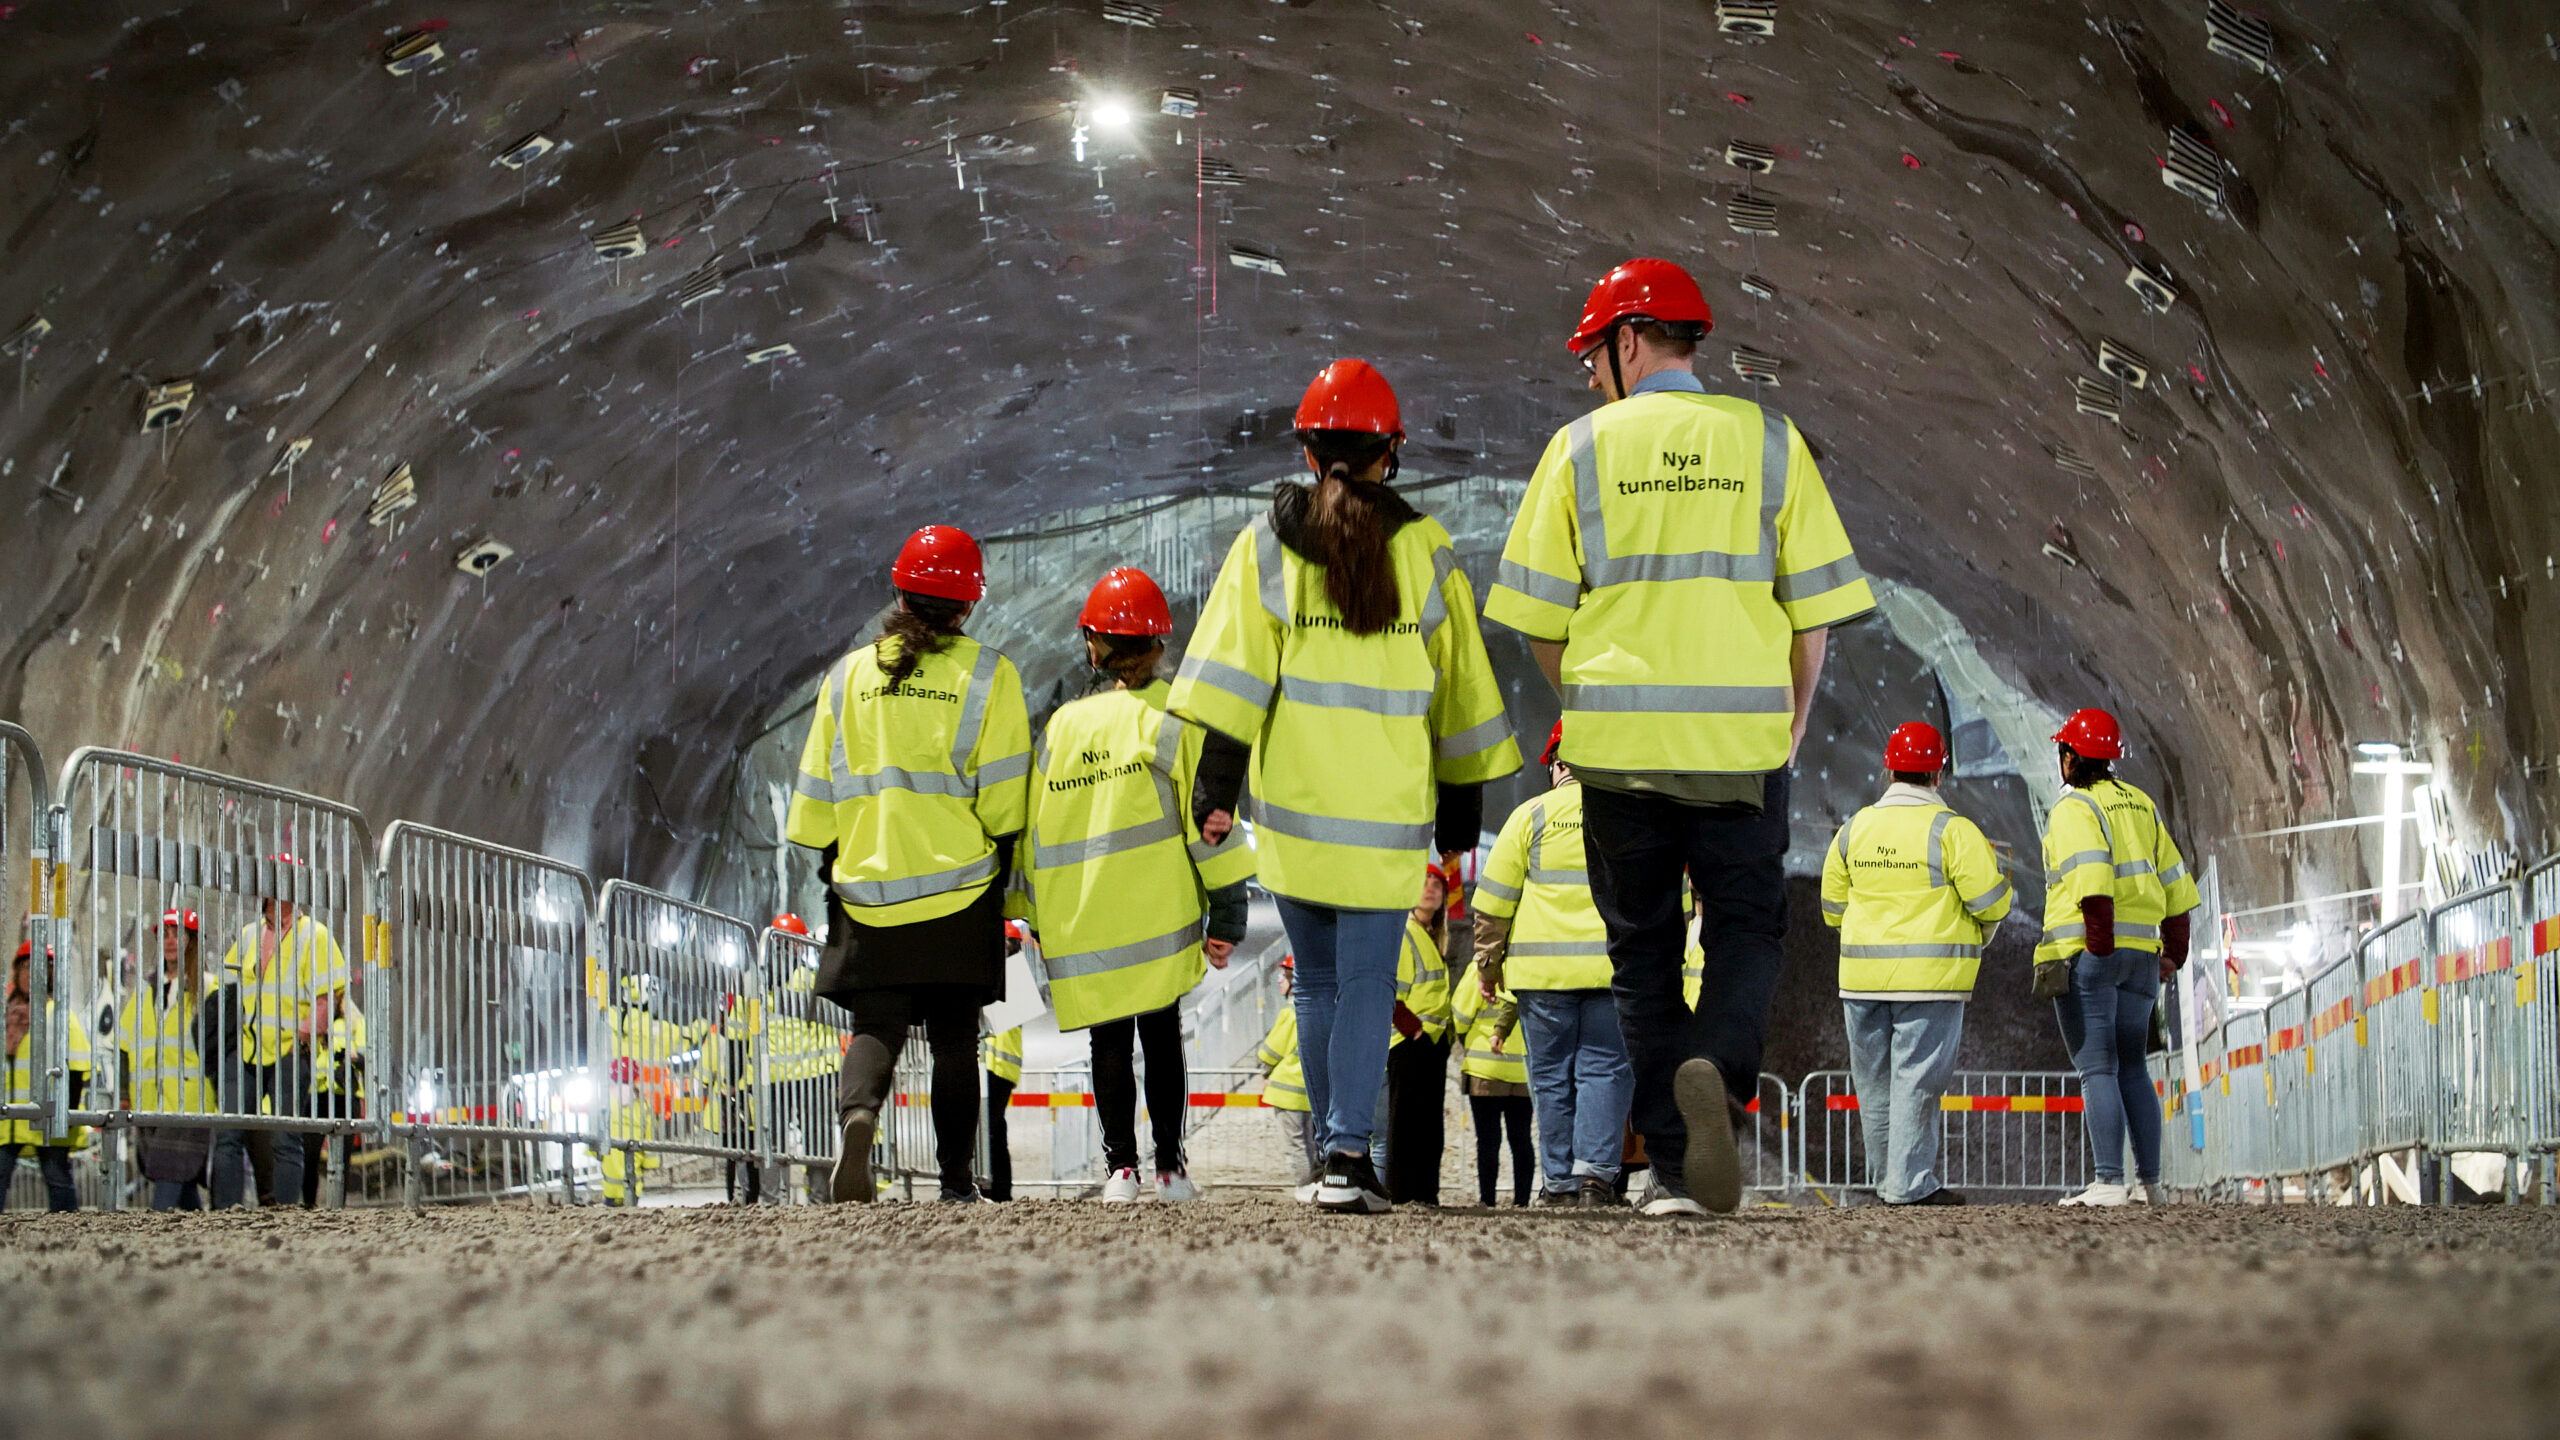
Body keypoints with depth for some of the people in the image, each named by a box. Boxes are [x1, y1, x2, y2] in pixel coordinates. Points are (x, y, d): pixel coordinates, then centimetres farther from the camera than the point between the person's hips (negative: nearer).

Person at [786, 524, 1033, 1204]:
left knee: (876, 1025, 2)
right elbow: (1003, 793, -2)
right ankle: (957, 1179, 7)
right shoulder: (988, 674, 0)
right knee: (954, 1036, 7)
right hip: (960, 888, -1)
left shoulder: (849, 674, 8)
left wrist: (831, 868, 21)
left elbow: (818, 789, 11)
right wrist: (1001, 872, 8)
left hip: (868, 890, 1)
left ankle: (857, 1112, -29)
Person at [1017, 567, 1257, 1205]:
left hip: (1079, 927, 2)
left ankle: (1120, 1164, -5)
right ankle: (1170, 1166, 5)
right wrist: (1226, 912, -3)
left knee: (1109, 1040, 6)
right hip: (1158, 918, -2)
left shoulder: (1061, 726, 7)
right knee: (1162, 1035, 8)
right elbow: (1206, 815, -6)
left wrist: (1037, 919, 18)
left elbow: (1033, 833, 11)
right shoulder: (1173, 720, -2)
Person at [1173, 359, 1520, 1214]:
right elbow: (1462, 694, 9)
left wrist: (1216, 787, -3)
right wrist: (1461, 812, 17)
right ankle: (1349, 1156, -12)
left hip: (1291, 805, 1)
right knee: (1368, 984, -1)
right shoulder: (1422, 551, 4)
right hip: (1387, 812, -1)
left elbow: (1235, 672, -4)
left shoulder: (1267, 543, 4)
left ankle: (1337, 1149, 17)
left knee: (1318, 985, 14)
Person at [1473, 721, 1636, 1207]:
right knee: (1605, 1069, 3)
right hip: (1615, 967, 1)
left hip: (1543, 967, 0)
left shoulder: (1532, 815, 2)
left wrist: (1487, 964, 12)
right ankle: (1595, 1171, -12)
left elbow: (1494, 899, 3)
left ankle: (1559, 1182, 6)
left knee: (1552, 1076, 6)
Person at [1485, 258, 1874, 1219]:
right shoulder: (1768, 442, 4)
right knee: (1747, 924, 12)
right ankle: (1718, 1068, -19)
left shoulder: (1581, 447, 2)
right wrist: (1794, 714, 15)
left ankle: (1675, 1170, 5)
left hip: (1619, 741, 0)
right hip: (1743, 735, 0)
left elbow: (1537, 614, 2)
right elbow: (1813, 604, 4)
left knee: (1643, 947, 9)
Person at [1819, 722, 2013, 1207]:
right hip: (1931, 975, -5)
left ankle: (1885, 1180, 19)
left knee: (1875, 1079, 12)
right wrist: (1981, 933, 11)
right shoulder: (1951, 830, -8)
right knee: (1918, 1076, -3)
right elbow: (1988, 899, -10)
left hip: (1863, 973, 5)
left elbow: (1833, 907, 14)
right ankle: (1910, 1182, -5)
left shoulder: (1855, 829, 8)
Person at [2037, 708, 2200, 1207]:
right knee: (2131, 1066, 14)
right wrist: (2174, 953, 23)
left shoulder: (2074, 808, -6)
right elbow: (2174, 882, 19)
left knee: (2097, 1068, -8)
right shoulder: (2139, 805, 17)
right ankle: (2148, 1181, 12)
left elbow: (2093, 880, -21)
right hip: (2141, 952, 7)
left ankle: (2108, 1183, -14)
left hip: (2088, 953, -7)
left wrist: (2099, 946, -21)